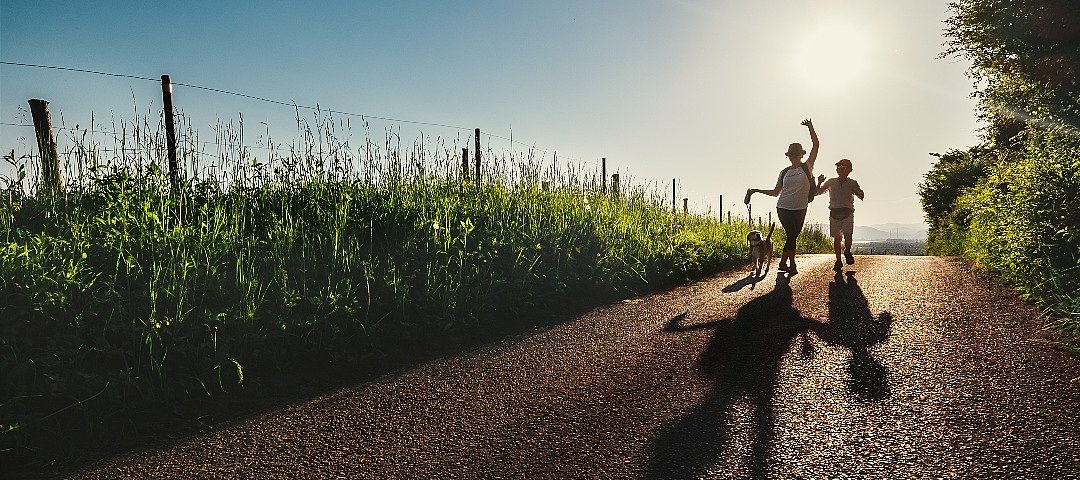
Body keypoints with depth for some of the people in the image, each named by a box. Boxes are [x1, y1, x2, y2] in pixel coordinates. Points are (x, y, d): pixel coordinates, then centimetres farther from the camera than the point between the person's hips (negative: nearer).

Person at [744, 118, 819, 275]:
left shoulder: (807, 167, 3)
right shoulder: (785, 172, 7)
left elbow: (816, 145, -2)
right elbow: (775, 192, 13)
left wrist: (810, 127, -5)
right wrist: (756, 190, 7)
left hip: (800, 209, 0)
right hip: (784, 208, 0)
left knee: (793, 236, 7)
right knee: (791, 235, -1)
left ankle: (783, 263, 18)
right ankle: (792, 265, 7)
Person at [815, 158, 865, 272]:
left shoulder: (852, 183, 6)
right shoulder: (831, 182, 11)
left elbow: (861, 197, 1)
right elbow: (816, 193, 12)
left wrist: (857, 191, -19)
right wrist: (819, 184, -6)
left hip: (847, 212, -1)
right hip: (834, 212, 1)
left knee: (847, 235, -16)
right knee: (837, 237, 1)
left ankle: (847, 252, 14)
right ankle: (838, 261, 10)